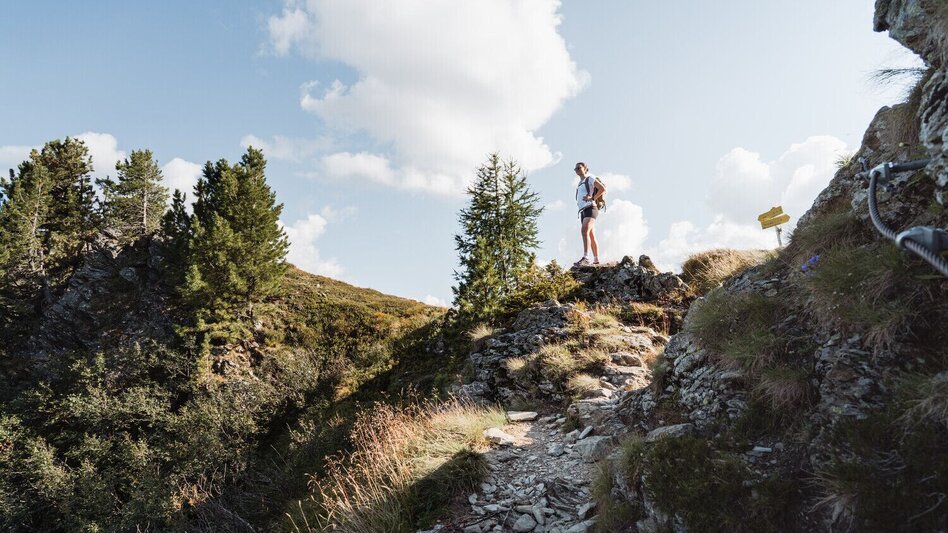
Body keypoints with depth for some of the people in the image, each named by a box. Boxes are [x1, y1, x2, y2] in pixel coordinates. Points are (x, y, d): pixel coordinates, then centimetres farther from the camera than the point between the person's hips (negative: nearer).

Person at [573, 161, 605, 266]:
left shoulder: (590, 178, 2)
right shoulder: (580, 184, 26)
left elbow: (603, 189, -9)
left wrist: (592, 198, -13)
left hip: (590, 208, -9)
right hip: (583, 211, 9)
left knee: (585, 230, -27)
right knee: (592, 236, 6)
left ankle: (585, 257, -40)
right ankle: (596, 260, 6)